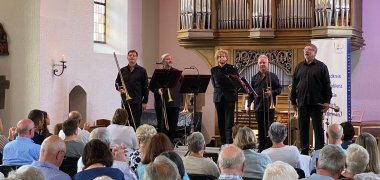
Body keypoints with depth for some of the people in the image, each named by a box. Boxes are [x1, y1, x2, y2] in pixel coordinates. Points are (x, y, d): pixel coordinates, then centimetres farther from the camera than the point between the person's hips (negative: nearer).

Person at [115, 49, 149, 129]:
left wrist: (145, 102, -4)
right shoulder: (122, 71, 10)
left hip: (137, 102, -3)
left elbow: (145, 87, 1)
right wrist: (119, 88, -7)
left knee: (135, 124, -6)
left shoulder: (142, 71, 2)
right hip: (125, 101, 3)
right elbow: (117, 83, 17)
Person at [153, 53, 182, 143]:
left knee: (173, 126, 1)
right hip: (161, 104, -2)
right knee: (161, 126, 1)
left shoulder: (177, 72, 11)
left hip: (174, 103, 2)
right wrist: (157, 90, -18)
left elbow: (181, 86, 8)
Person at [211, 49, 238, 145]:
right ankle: (223, 143, 10)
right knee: (221, 122, 5)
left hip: (229, 98, -3)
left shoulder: (232, 69, 2)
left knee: (229, 123, -8)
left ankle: (229, 143, -10)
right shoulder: (213, 70, 10)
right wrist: (219, 90, 9)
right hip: (218, 98, 3)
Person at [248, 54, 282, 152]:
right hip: (258, 107, 3)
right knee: (260, 129, 8)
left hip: (269, 107, -3)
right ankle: (261, 148, 14)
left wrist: (272, 92, -17)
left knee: (269, 128, -2)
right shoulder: (254, 78, 13)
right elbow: (251, 92, 15)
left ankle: (269, 147, 2)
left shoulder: (272, 76, 3)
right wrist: (249, 104, 7)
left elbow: (279, 89, 2)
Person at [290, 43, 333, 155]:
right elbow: (294, 85, 14)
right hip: (302, 103, 4)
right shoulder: (299, 67, 12)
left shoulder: (321, 66, 1)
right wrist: (293, 101, 11)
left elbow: (327, 85, -2)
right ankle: (304, 152, 15)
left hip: (316, 103, -4)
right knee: (303, 128, 8)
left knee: (318, 128, 1)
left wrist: (327, 101, -8)